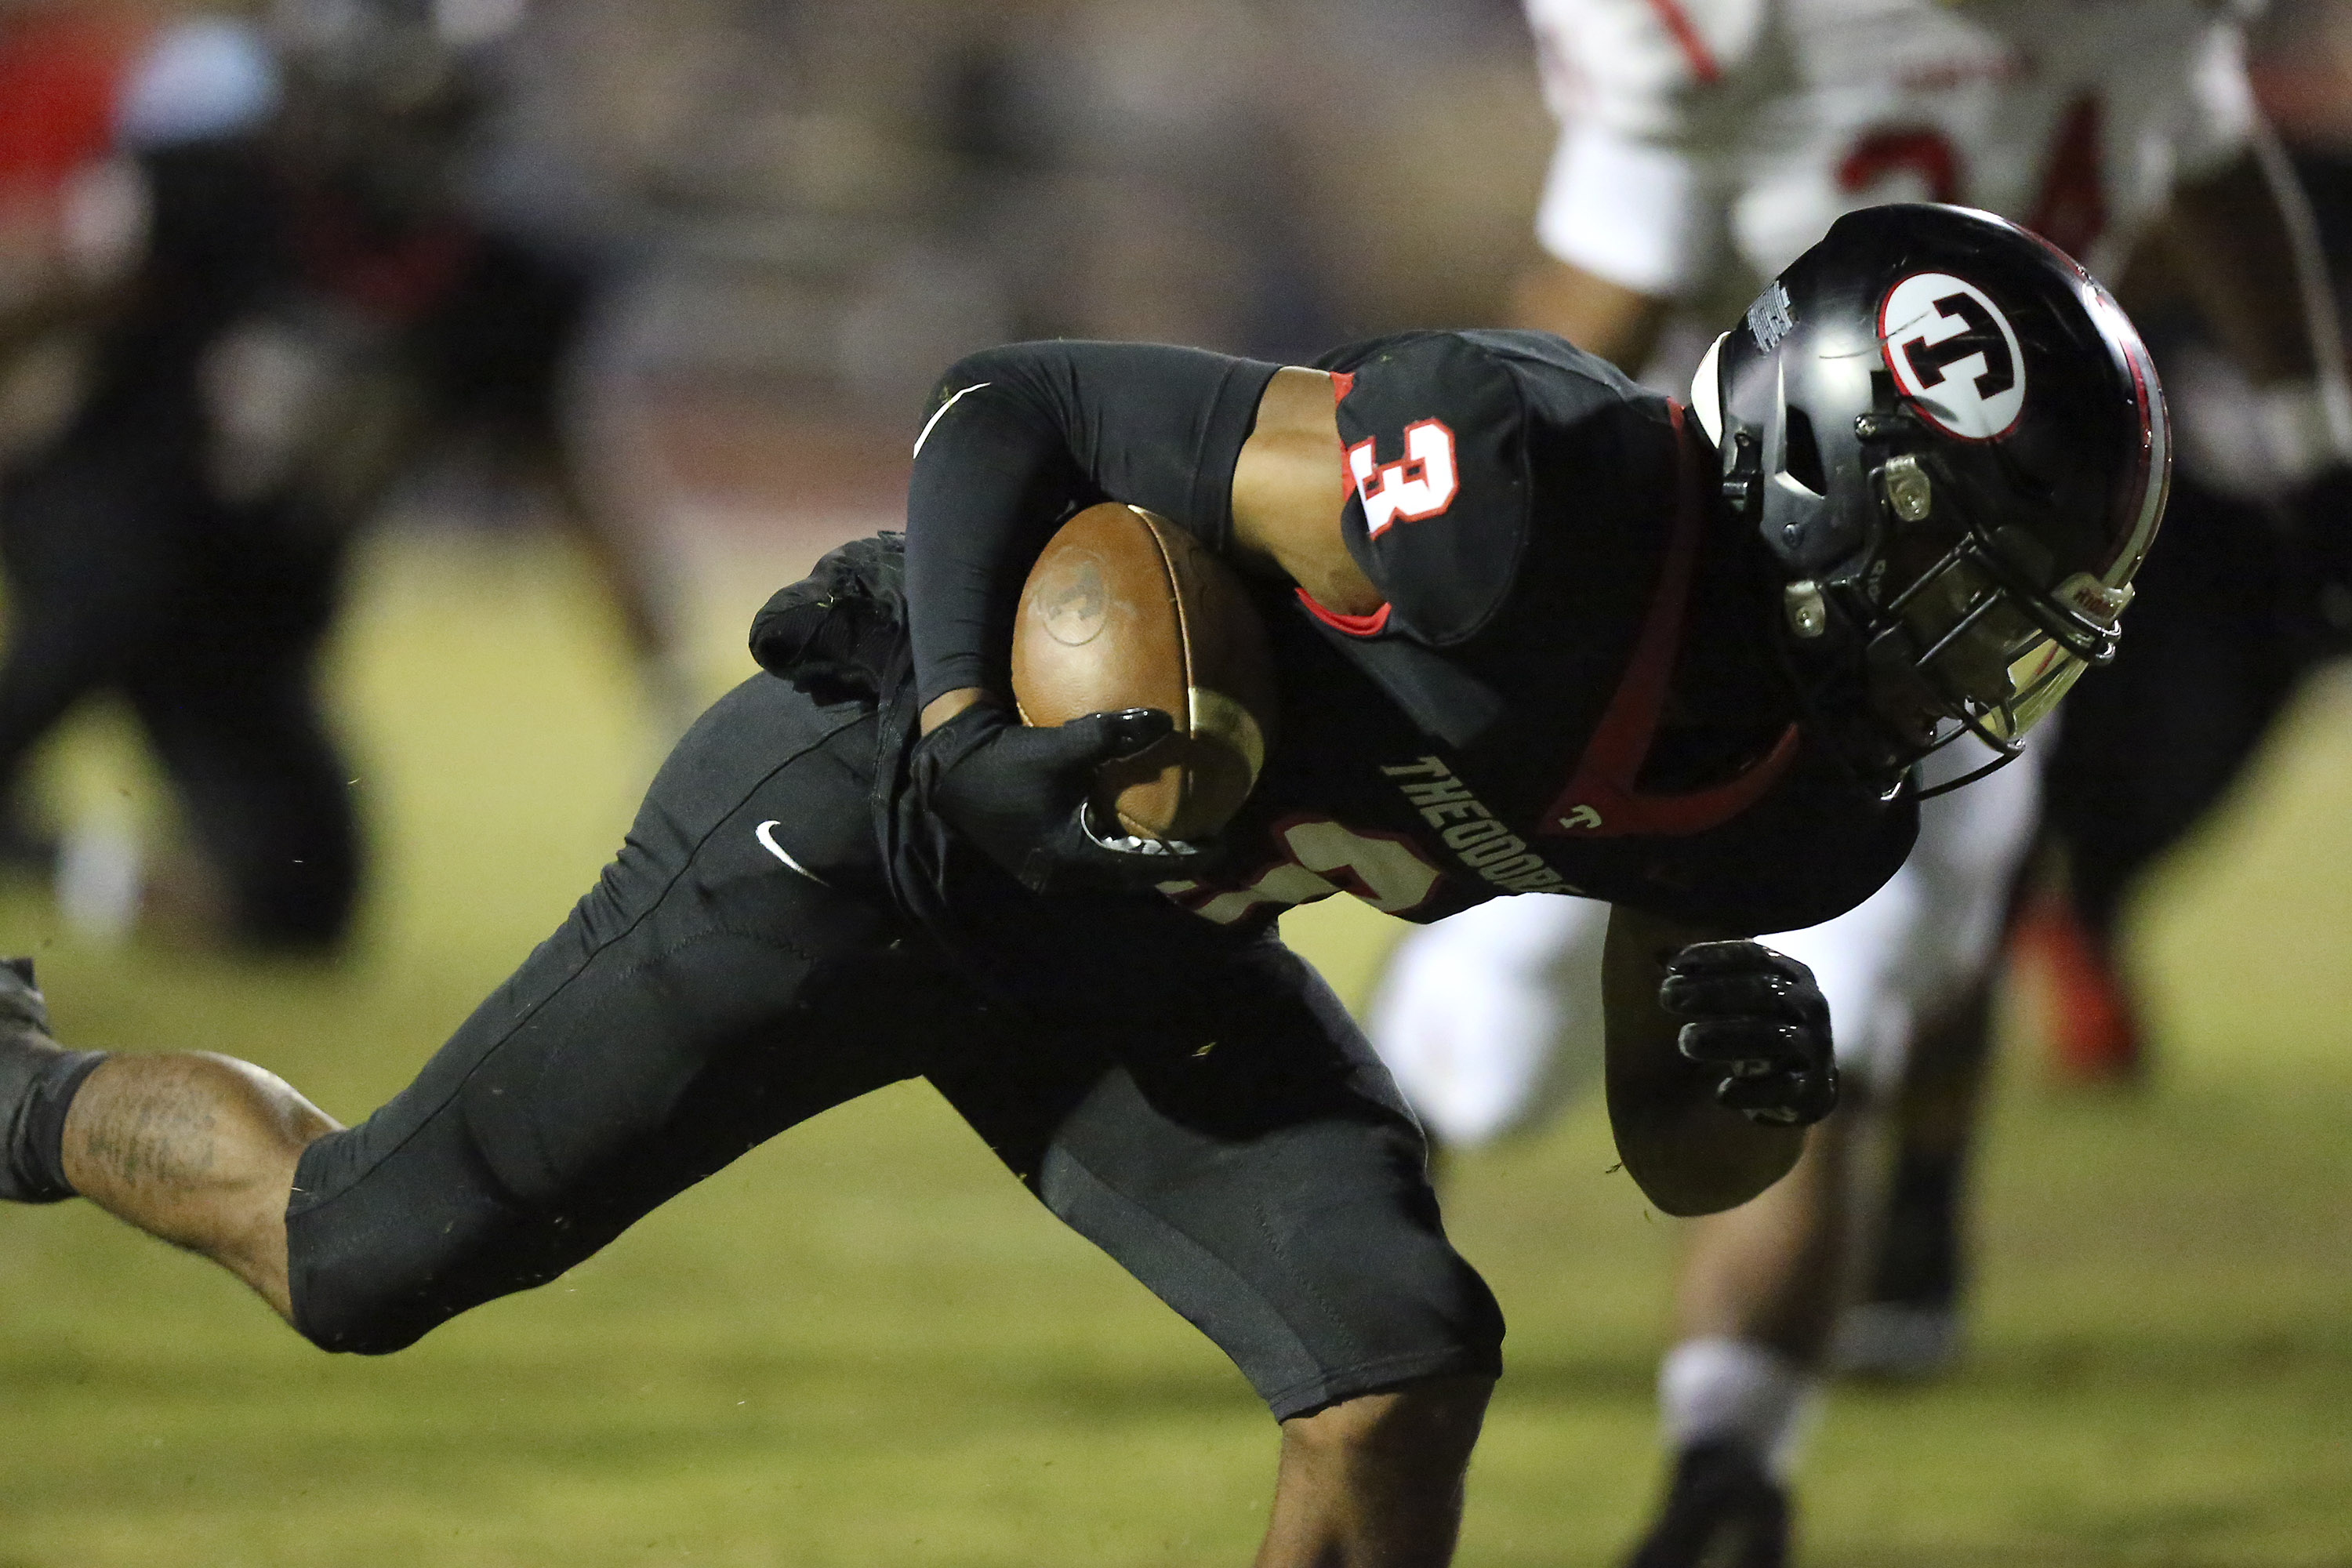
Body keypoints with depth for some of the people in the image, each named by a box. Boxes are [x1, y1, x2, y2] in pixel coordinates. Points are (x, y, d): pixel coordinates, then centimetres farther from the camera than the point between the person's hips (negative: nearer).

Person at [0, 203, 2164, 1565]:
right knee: (359, 1260, 6)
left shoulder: (1798, 811, -8)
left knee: (1401, 1365, -11)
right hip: (853, 825, -7)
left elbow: (1669, 1161, 5)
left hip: (1140, 951, 7)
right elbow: (1011, 412, -25)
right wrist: (954, 740, -38)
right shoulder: (1537, 490, -33)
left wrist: (1751, 1089, -18)